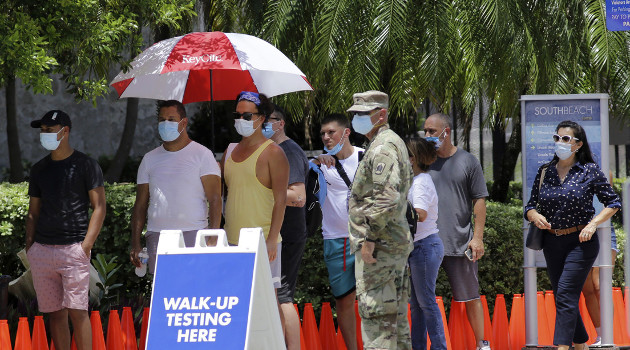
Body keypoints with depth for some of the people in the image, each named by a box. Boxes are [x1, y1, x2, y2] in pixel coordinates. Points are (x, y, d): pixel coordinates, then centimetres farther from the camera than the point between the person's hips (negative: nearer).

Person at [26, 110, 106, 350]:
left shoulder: (86, 165, 1)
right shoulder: (39, 169, 16)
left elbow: (99, 208, -2)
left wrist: (86, 245, -11)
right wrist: (29, 247, 8)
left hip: (73, 249, -5)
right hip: (42, 250, 5)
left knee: (76, 310, -11)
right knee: (55, 313, 5)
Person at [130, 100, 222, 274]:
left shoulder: (202, 154, 4)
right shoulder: (150, 159, 17)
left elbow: (215, 199, -3)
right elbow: (140, 204, 18)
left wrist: (213, 238, -15)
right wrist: (135, 243, 7)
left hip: (193, 235, -4)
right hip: (157, 236, 4)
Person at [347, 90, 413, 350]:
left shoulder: (383, 147, -14)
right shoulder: (395, 143, 20)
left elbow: (387, 197, -25)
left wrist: (369, 238, -22)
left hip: (379, 247, -11)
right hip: (397, 243, 11)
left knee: (376, 317, -11)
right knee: (395, 316, 13)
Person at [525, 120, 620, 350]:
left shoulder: (590, 171, -5)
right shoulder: (545, 171, 6)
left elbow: (613, 203, 1)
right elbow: (530, 206, 10)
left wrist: (593, 224, -12)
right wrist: (535, 215, -13)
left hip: (581, 242, -5)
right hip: (552, 243, 5)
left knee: (565, 295, -16)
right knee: (563, 298, 10)